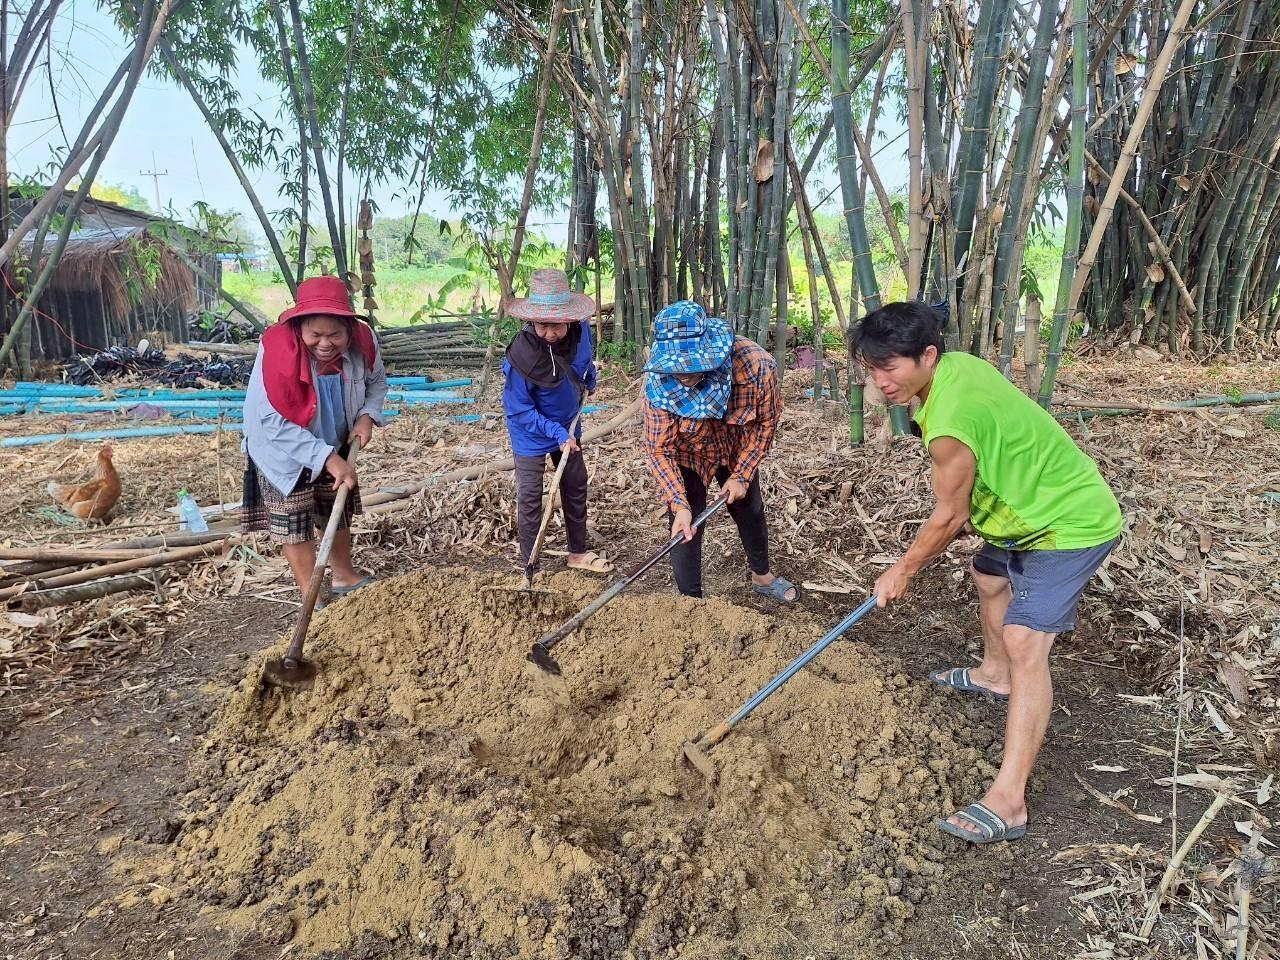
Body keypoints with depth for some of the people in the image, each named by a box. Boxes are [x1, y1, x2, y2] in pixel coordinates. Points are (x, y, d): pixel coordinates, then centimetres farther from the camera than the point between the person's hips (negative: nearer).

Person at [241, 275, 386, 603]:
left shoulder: (363, 340, -21)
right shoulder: (278, 349, -34)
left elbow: (377, 383, 2)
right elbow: (274, 423, -33)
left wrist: (367, 417, -17)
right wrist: (328, 459, -35)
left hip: (335, 448, 5)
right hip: (283, 453, -5)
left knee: (338, 511, 20)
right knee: (295, 523, -1)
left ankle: (344, 576, 41)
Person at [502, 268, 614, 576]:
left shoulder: (581, 330, -20)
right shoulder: (521, 356, -34)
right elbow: (520, 411, -24)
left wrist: (590, 381, 22)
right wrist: (557, 434, -28)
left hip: (567, 426, 6)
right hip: (531, 434, -6)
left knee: (576, 487, 17)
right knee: (530, 498, -1)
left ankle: (578, 553, 36)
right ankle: (529, 568, 11)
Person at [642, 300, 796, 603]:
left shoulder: (754, 362, -37)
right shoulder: (659, 385, -37)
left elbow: (766, 422, -18)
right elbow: (658, 451, -27)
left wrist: (742, 475, -16)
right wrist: (679, 505, -35)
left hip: (737, 451, 2)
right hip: (686, 456, -2)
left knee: (750, 511, 21)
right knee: (685, 528, -5)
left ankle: (762, 576, 48)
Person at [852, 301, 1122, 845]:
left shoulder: (950, 423, -32)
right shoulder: (958, 365, -3)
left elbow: (948, 517, -19)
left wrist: (903, 571, -4)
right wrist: (939, 540, 13)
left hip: (1069, 524, -11)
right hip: (1041, 506, 11)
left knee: (1024, 643, -17)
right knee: (989, 575, 29)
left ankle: (1007, 801, -16)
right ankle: (993, 676, 54)